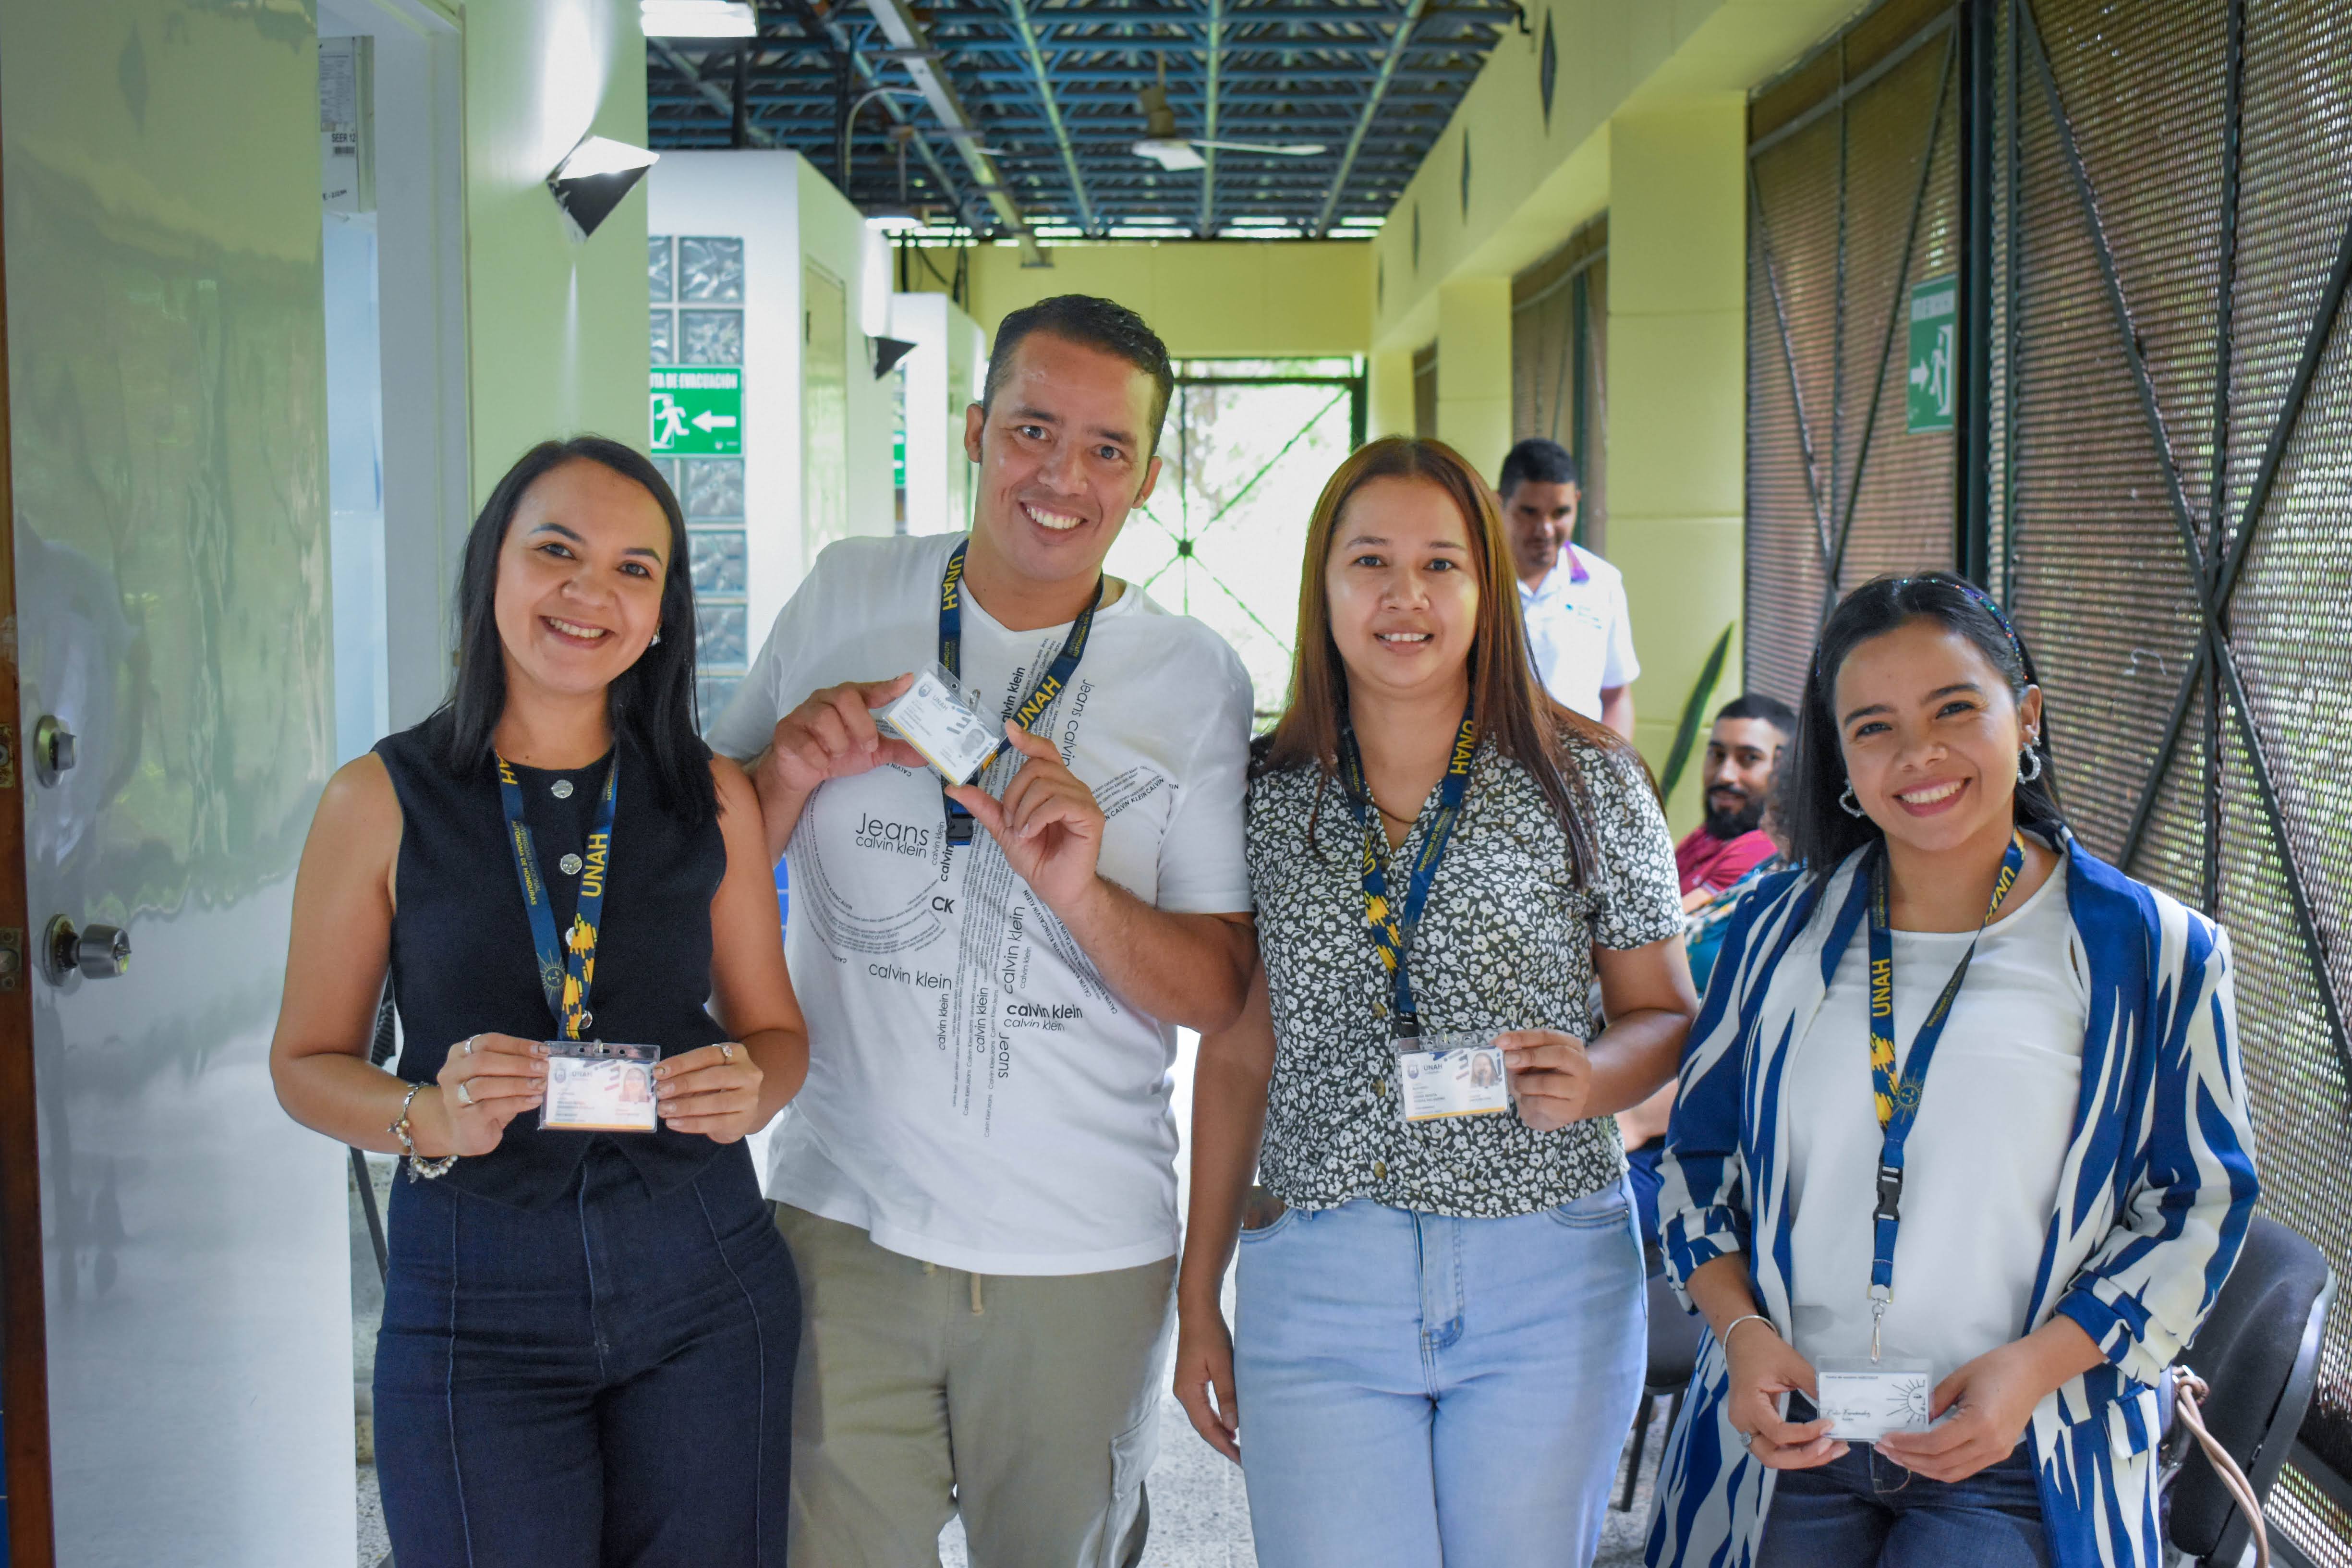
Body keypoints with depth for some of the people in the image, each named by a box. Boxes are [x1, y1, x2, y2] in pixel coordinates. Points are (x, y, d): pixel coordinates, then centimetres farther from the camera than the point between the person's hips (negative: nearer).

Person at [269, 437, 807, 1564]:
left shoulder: (712, 798, 3)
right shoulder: (382, 802, -3)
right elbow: (307, 1060, 2)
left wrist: (749, 1088, -12)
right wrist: (433, 1117, -17)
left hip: (705, 1287, 2)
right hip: (477, 1297, -2)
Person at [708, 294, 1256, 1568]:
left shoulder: (1192, 679, -1)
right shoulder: (845, 598, 2)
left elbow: (1223, 995, -2)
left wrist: (1080, 892, -20)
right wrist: (793, 769, -12)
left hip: (1085, 1255, 0)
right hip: (844, 1222, 0)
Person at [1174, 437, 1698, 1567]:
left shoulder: (1589, 783, 0)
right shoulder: (1267, 797, 4)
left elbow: (1666, 1015, 7)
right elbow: (1236, 1053, 8)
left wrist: (1594, 1077, -17)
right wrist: (1197, 1300, 9)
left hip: (1544, 1276, 0)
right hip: (1315, 1290, 1)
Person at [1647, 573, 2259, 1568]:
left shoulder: (2152, 953, -2)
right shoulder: (1779, 931, 6)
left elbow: (2197, 1201, 1)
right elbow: (1699, 1151, 12)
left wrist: (2034, 1367, -11)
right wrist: (1741, 1328, -5)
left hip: (2018, 1461, -2)